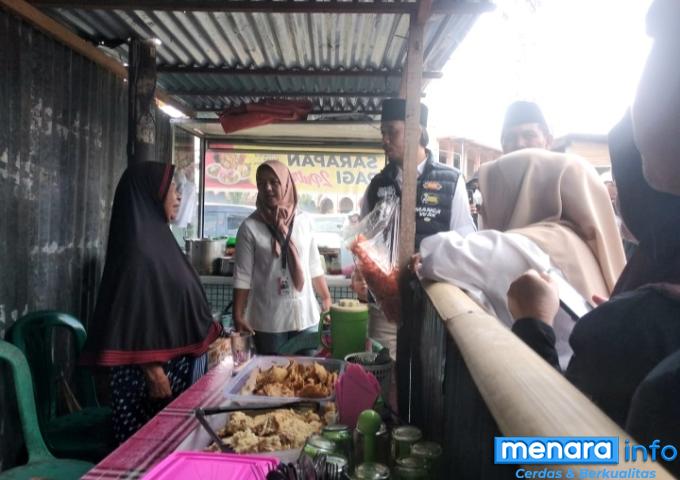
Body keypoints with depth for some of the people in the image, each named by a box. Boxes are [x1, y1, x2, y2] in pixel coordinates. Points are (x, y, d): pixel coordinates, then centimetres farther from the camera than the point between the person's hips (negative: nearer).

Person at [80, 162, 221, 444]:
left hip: (172, 361, 9)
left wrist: (205, 335, 22)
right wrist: (153, 371, -20)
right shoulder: (138, 245, -19)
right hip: (150, 368, -9)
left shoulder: (157, 238, 9)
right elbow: (135, 316, -22)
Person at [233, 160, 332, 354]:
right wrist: (238, 317, -8)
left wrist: (327, 299, 9)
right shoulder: (250, 227, -6)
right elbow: (242, 276, -5)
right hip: (269, 320, -2)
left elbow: (314, 266, 10)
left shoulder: (304, 220, 3)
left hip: (305, 315, 3)